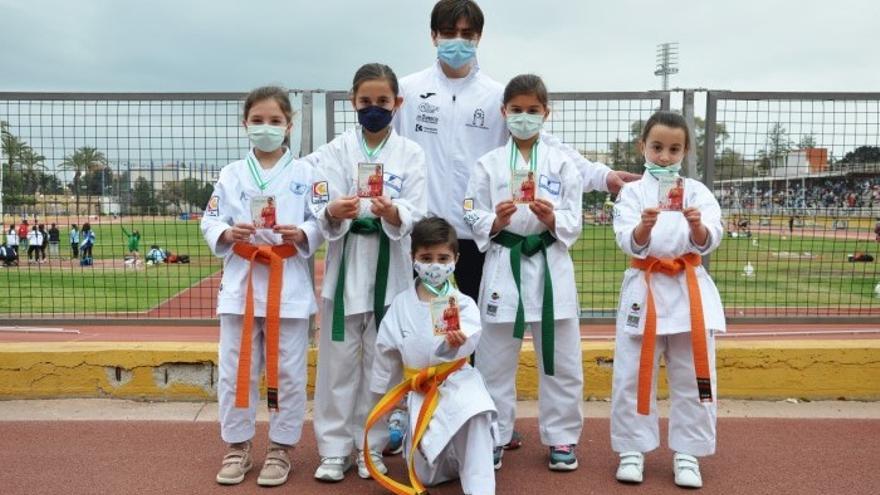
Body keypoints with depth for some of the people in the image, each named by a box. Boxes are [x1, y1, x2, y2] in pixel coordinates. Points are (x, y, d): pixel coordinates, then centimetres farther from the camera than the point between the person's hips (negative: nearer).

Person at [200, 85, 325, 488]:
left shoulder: (305, 173, 2)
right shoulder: (231, 175, 6)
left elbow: (321, 223, 0)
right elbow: (210, 222, 5)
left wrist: (301, 235, -19)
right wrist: (227, 234, -14)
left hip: (288, 284, -1)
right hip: (241, 282, 2)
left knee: (287, 371, 6)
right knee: (235, 370, 8)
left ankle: (281, 448, 21)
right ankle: (238, 446, 24)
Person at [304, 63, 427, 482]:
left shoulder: (411, 154, 2)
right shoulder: (335, 151, 2)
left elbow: (414, 215, -7)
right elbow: (325, 216, -6)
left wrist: (391, 213, -29)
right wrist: (334, 213, -29)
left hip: (390, 266, 0)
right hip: (345, 263, 0)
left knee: (381, 361, 9)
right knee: (338, 359, 5)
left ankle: (370, 447, 24)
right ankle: (334, 449, 18)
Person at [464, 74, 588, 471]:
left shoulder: (562, 163, 3)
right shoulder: (489, 164, 3)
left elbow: (573, 224, 1)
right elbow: (474, 220, 1)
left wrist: (552, 219, -19)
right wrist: (496, 222, -18)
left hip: (550, 267, 0)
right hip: (503, 267, 0)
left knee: (561, 360, 8)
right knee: (494, 361, 8)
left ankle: (561, 436, 25)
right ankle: (493, 437, 23)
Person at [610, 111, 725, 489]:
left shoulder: (697, 191, 4)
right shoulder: (632, 192, 2)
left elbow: (708, 242, -8)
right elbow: (629, 243, -11)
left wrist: (698, 226, -30)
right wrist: (643, 226, -32)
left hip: (689, 290, 1)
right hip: (644, 289, -1)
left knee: (692, 377, 7)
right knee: (632, 375, 4)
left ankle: (687, 453, 21)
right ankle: (633, 450, 20)